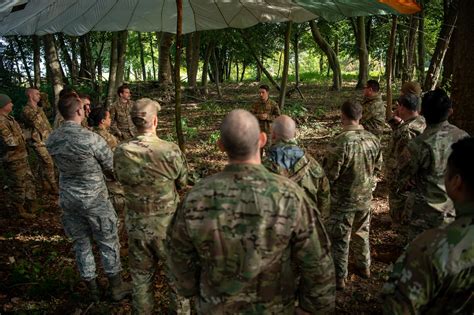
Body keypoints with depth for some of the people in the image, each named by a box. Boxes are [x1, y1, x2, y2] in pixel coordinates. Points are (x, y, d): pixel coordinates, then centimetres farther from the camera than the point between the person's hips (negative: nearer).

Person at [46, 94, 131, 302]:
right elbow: (111, 167, -12)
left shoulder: (51, 140, -5)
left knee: (81, 243, 18)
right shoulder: (91, 138, -23)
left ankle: (92, 289, 33)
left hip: (68, 199, 5)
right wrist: (114, 175, 9)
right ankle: (116, 287, 27)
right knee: (108, 242, 12)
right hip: (94, 199, -5)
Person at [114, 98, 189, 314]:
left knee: (141, 276, 22)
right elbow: (183, 182, -6)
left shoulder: (121, 153, -12)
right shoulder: (170, 151, -21)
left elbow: (122, 180, 4)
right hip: (168, 223, -2)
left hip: (136, 224, 3)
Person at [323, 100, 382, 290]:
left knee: (339, 239, 9)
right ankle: (364, 267, 42)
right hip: (365, 196, 6)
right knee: (362, 232, 25)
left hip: (343, 199, -5)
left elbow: (330, 174, -22)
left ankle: (339, 278, 20)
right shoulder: (373, 139, -8)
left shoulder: (340, 142, -27)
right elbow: (377, 166, 5)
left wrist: (325, 188, -1)